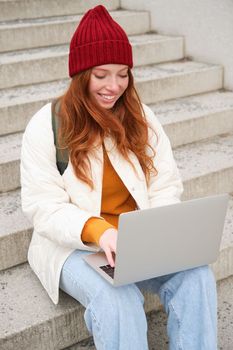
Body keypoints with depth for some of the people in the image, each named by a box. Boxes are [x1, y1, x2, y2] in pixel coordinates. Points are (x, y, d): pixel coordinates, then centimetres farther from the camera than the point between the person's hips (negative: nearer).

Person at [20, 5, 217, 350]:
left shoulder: (142, 118, 5)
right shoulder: (46, 126, -7)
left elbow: (166, 186, 3)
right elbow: (43, 206, -12)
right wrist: (97, 231, -30)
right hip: (75, 245, -3)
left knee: (196, 277, -23)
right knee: (117, 300, -32)